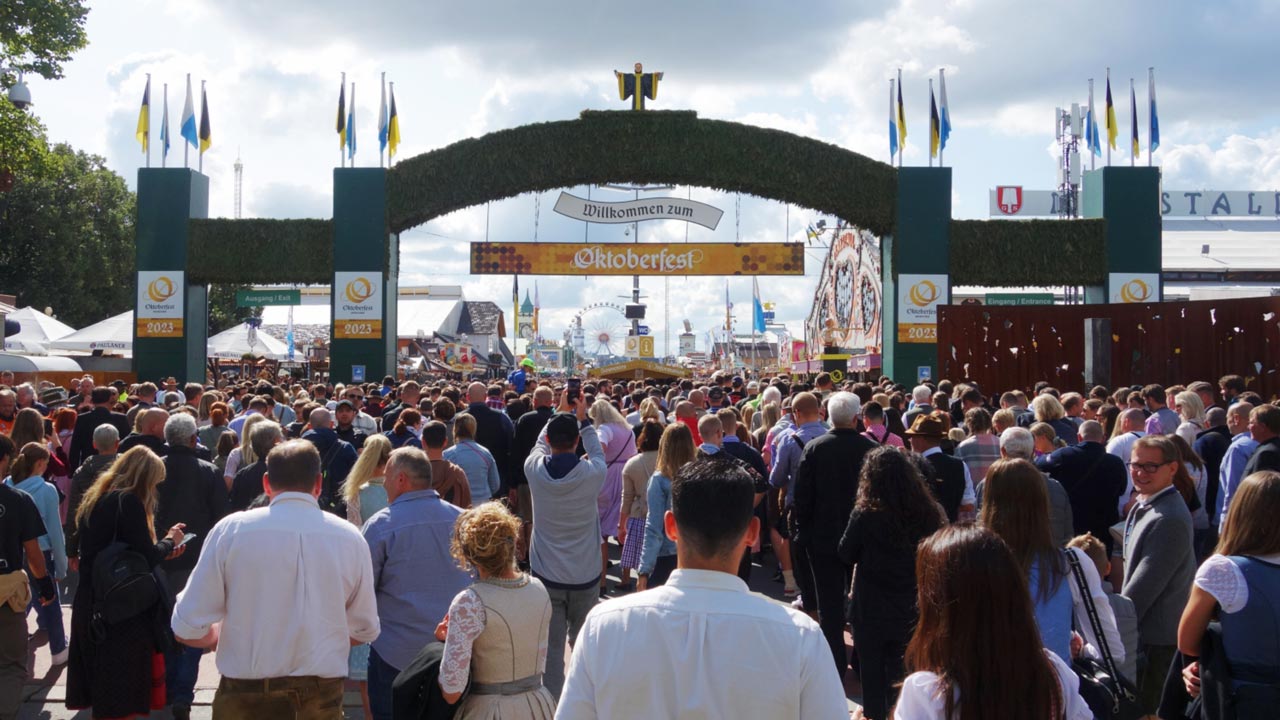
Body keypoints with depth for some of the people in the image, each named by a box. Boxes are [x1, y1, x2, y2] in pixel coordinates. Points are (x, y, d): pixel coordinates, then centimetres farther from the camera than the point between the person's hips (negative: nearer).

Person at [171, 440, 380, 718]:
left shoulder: (231, 529, -9)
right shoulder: (350, 537, -4)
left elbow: (188, 629, -7)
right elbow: (365, 631, 3)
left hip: (246, 695, -1)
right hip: (321, 695, 1)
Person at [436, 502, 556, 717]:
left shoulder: (469, 603, -19)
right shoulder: (539, 589, 0)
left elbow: (451, 692, -22)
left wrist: (445, 641, -3)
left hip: (489, 710, -5)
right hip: (539, 706, 5)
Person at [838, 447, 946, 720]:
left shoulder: (865, 514, -19)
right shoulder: (931, 514, -9)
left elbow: (846, 555, -5)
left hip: (871, 613, -3)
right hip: (912, 613, 3)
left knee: (873, 677, 14)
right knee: (900, 678, 17)